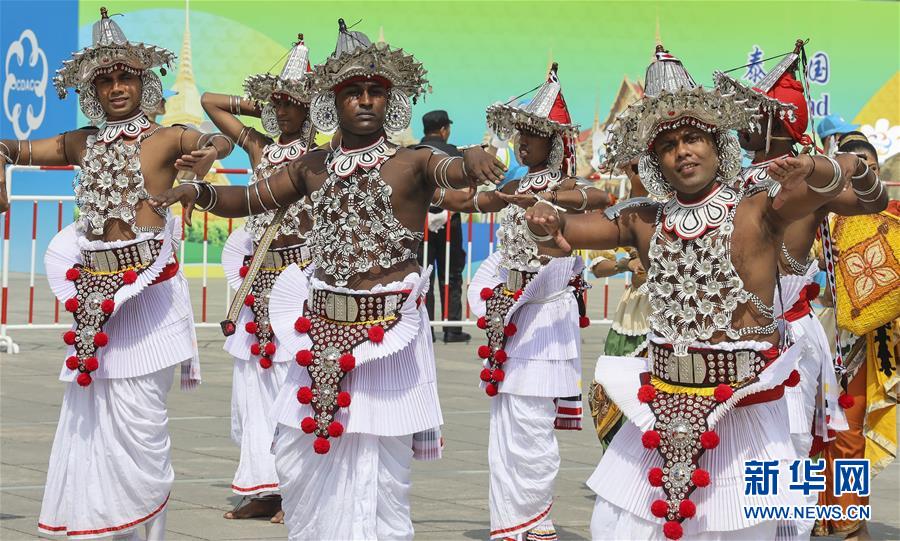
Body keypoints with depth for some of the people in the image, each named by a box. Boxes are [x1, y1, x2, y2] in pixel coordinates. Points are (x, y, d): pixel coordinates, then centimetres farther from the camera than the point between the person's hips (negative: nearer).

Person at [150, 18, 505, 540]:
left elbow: (454, 171, -26)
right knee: (298, 456, 7)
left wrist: (473, 158, -49)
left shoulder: (412, 163, -5)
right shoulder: (314, 167, 9)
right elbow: (250, 200, 20)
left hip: (387, 332, -5)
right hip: (321, 330, 5)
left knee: (379, 464, -5)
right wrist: (199, 191, 2)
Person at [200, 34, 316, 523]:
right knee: (255, 380, 5)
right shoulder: (259, 147, 14)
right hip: (260, 275, 6)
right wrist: (260, 107, 15)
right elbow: (210, 102, 23)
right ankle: (265, 488, 11)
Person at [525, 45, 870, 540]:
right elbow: (559, 230, 7)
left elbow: (845, 170, -20)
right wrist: (545, 222, -17)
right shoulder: (644, 222, 5)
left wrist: (810, 168, -44)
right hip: (662, 404, 4)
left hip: (741, 404, -4)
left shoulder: (757, 210, -7)